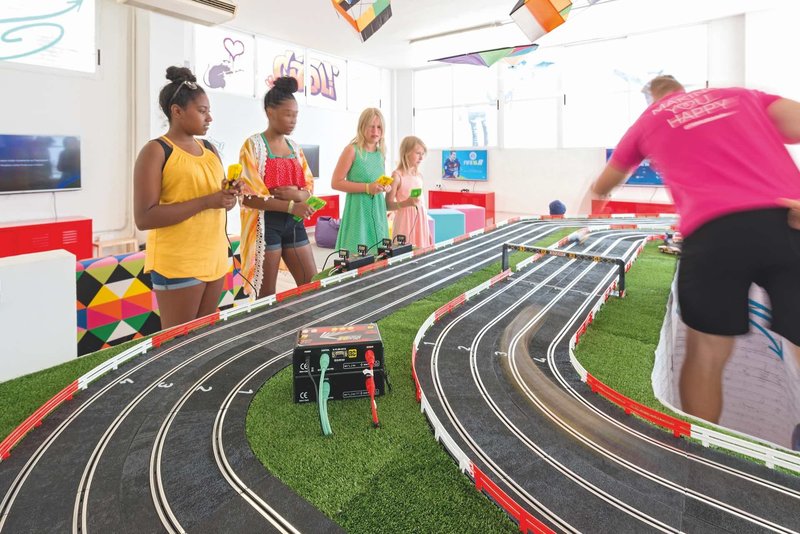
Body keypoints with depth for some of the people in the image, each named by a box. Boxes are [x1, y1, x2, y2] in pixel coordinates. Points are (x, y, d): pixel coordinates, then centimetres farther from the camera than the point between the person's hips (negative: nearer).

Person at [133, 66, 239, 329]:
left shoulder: (210, 149, 12)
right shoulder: (156, 151, -9)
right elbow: (144, 218, -17)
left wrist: (229, 196, -2)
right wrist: (206, 201, -22)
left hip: (215, 258, 7)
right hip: (178, 263, -7)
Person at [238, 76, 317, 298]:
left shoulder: (294, 147, 12)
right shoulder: (253, 145, -7)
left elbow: (309, 187, 13)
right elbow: (248, 196, -14)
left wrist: (297, 194, -10)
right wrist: (290, 206, -20)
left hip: (294, 223, 6)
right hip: (266, 225, -6)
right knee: (267, 295, 3)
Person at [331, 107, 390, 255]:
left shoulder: (381, 152, 11)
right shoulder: (352, 150, -8)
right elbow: (336, 182, -11)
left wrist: (386, 186, 1)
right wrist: (367, 188, -17)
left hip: (378, 210, 7)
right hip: (358, 210, -6)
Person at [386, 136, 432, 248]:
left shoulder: (419, 176, 11)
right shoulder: (397, 175, -7)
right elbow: (388, 205, -9)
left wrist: (427, 229, 17)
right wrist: (406, 203, -25)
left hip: (420, 220, 6)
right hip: (406, 221, -6)